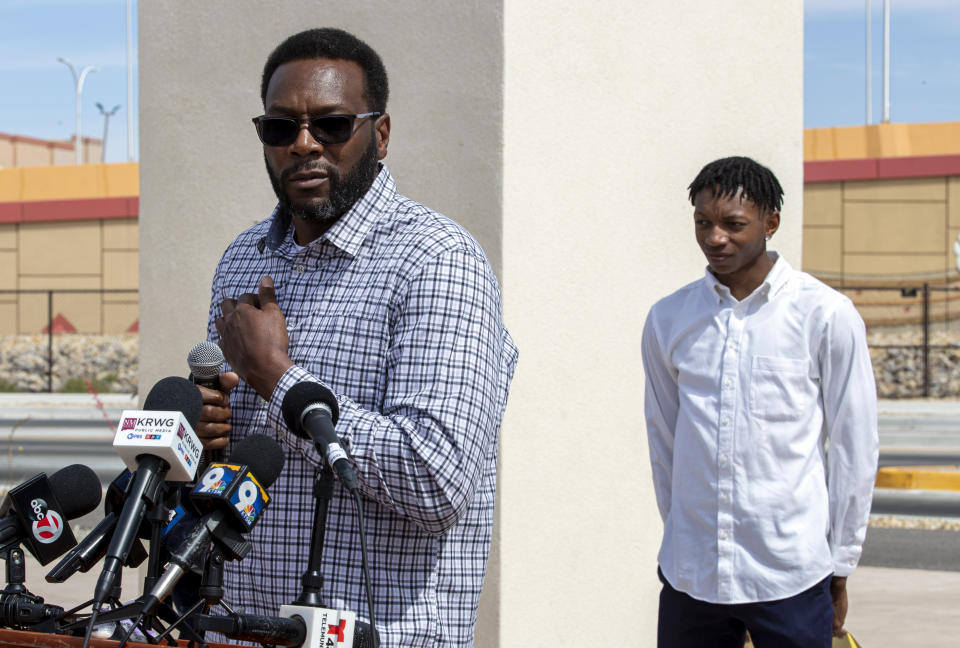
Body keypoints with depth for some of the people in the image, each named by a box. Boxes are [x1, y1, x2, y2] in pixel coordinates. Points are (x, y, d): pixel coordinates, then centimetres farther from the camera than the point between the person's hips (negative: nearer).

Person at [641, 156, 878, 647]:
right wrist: (682, 537, 14)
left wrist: (839, 569, 2)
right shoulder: (667, 320, 6)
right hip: (689, 576, 3)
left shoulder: (826, 316, -3)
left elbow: (853, 450, 0)